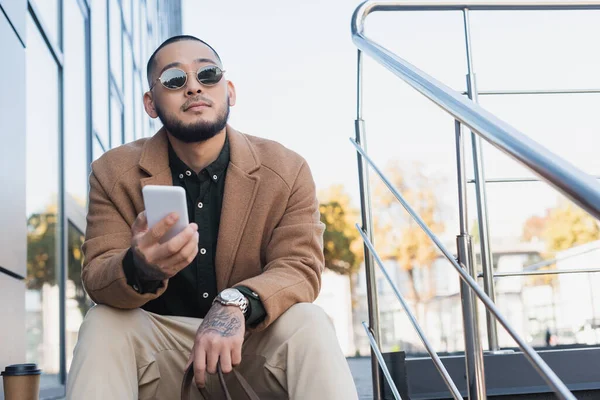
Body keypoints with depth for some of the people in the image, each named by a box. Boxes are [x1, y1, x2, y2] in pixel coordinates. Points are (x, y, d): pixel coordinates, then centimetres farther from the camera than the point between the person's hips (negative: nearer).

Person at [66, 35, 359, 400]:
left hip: (253, 345, 0)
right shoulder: (115, 173, -3)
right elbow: (97, 277, -10)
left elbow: (301, 266, -11)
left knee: (308, 323, -30)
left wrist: (236, 303, -34)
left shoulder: (287, 170, -4)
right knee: (102, 325, -29)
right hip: (159, 348, 1)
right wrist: (140, 267, -37)